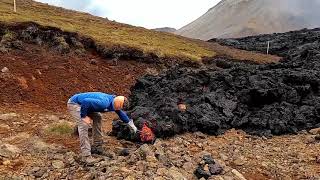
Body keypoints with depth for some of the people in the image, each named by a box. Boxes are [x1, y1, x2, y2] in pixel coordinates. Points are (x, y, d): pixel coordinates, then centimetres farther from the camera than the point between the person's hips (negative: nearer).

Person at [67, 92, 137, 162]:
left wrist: (130, 123, 18)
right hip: (74, 103, -9)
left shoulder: (113, 101, -3)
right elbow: (85, 101, -40)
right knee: (84, 124, -23)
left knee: (97, 118, 9)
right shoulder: (104, 103, -34)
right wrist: (84, 116, -27)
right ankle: (86, 156, -21)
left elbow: (121, 113, 15)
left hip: (82, 104, 9)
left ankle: (97, 147, 17)